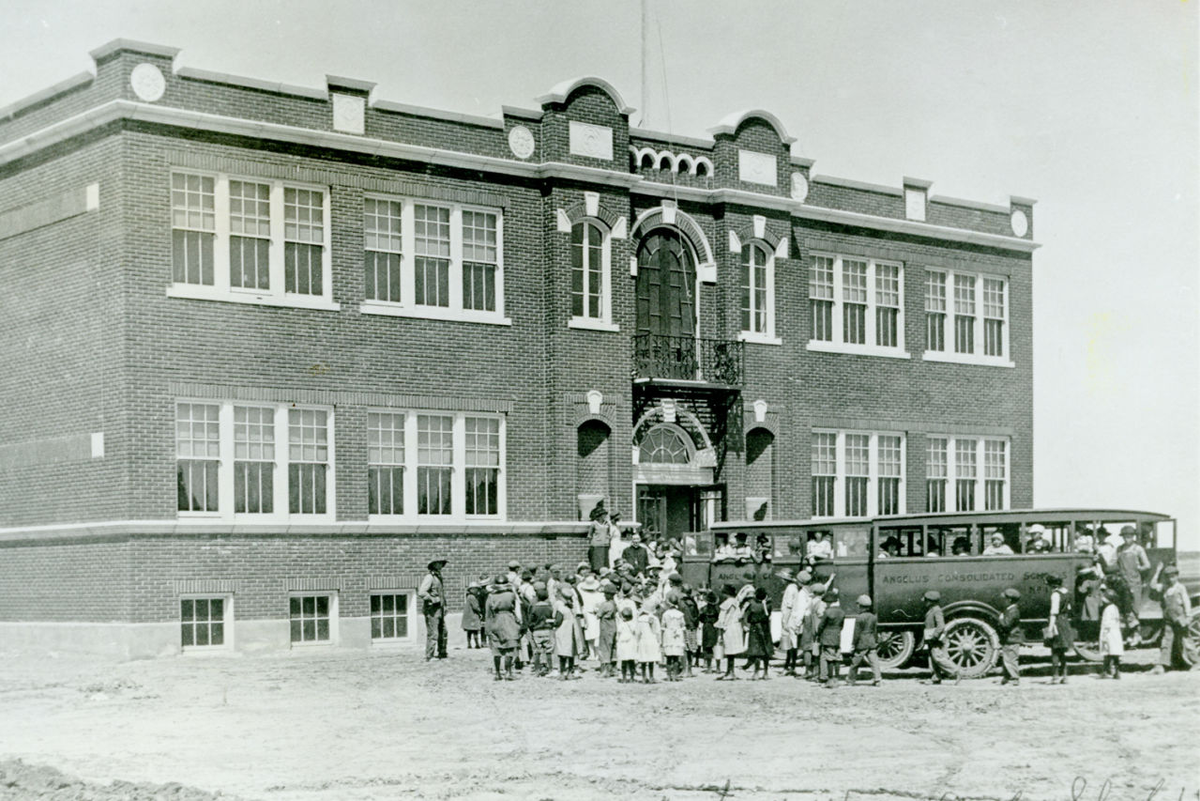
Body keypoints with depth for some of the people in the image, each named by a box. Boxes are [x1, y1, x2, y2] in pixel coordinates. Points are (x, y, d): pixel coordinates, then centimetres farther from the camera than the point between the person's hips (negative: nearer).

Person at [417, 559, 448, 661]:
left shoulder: (438, 577, 17)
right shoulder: (429, 577, -12)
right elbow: (421, 593, -22)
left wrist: (444, 606, 19)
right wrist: (434, 600, -18)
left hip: (439, 610, 10)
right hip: (432, 609, -9)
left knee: (443, 632, 13)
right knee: (433, 634, -10)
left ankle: (442, 654, 23)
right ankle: (429, 657, -7)